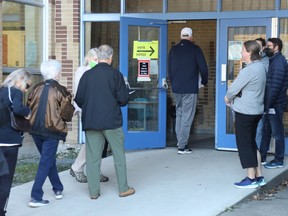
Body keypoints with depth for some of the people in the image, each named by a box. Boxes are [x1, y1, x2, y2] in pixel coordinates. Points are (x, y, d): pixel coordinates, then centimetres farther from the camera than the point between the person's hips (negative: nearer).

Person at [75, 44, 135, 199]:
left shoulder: (87, 75, 1)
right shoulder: (115, 74, -6)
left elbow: (79, 100, 3)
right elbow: (123, 99, -7)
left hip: (90, 121, 2)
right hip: (111, 121, -2)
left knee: (92, 156, 7)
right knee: (119, 154, 10)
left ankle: (93, 191, 9)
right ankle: (123, 188, 14)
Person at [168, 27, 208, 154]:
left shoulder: (173, 50, 6)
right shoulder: (195, 49, -6)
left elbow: (169, 69, 12)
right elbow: (203, 68, -7)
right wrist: (204, 82, 9)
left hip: (176, 88, 5)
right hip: (190, 89, -4)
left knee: (179, 114, 18)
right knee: (187, 117, -2)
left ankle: (180, 141, 20)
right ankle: (182, 146, -4)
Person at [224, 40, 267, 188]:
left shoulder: (248, 70, -21)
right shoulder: (260, 67, 9)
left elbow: (234, 88, -16)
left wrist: (228, 97, 5)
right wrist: (232, 98, 8)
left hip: (245, 112, -9)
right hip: (256, 110, 9)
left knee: (245, 144, 0)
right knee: (252, 143, 17)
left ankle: (251, 179, 5)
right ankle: (259, 176, 20)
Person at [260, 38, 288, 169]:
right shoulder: (274, 60, 16)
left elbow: (275, 85, -22)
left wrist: (268, 103, -23)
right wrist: (266, 103, 12)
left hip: (275, 104, -9)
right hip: (271, 103, 9)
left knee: (277, 132, 0)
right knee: (266, 130, 15)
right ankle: (262, 157, 23)